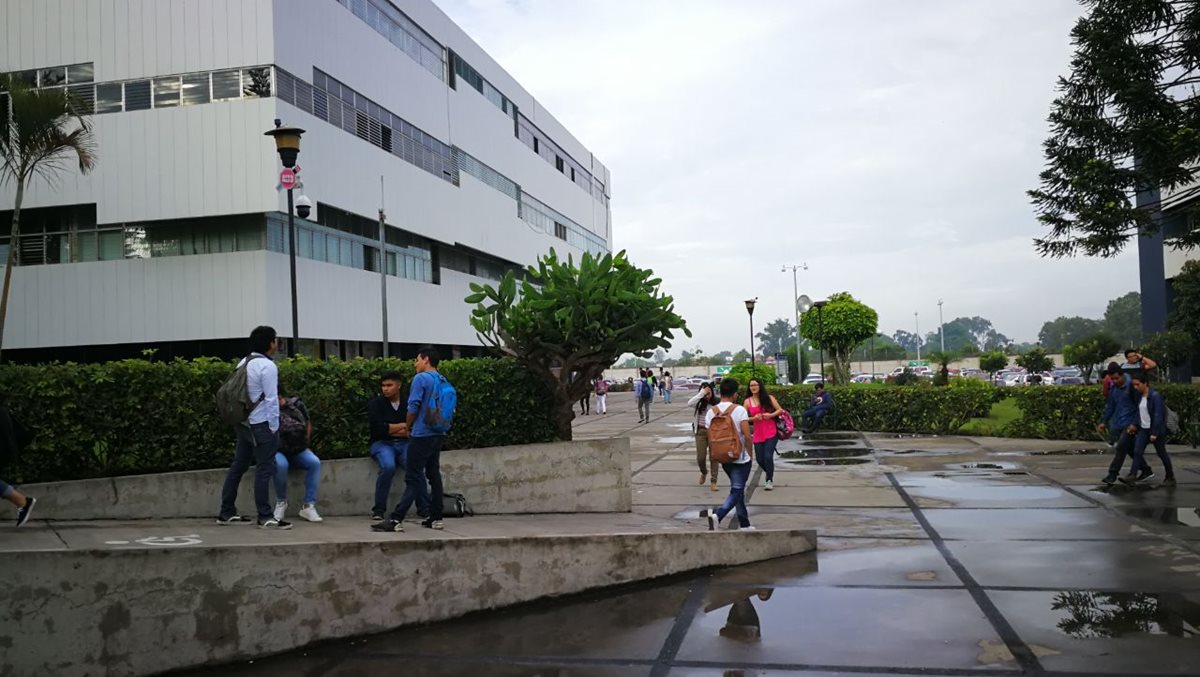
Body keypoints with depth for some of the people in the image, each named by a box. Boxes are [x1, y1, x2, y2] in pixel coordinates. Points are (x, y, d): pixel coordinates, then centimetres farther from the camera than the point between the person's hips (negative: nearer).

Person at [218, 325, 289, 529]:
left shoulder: (244, 363, 12)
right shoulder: (267, 366, -14)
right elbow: (271, 399, -16)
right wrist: (274, 427, -11)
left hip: (243, 422, 9)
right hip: (261, 424, -9)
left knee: (238, 466, 13)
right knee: (264, 469, -5)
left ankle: (227, 513, 20)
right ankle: (265, 517, -3)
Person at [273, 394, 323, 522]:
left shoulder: (297, 404, -3)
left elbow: (308, 423, 13)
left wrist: (306, 442, 5)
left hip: (298, 451, 3)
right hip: (278, 452, -3)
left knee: (314, 462, -25)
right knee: (281, 465, -37)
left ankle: (308, 506, -21)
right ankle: (281, 502, -10)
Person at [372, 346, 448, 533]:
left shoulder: (421, 379, -11)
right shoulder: (443, 381, 11)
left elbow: (413, 407, -14)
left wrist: (408, 427, 2)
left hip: (422, 435, -7)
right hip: (438, 434, 7)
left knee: (413, 478, -10)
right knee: (434, 474, 11)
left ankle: (396, 520, -12)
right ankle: (436, 517, 13)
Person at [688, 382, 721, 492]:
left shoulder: (718, 401, -5)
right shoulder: (700, 402, -2)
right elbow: (690, 403, -23)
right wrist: (702, 393, -23)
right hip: (701, 431, 1)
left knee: (713, 457, 0)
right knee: (700, 458, 3)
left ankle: (713, 482, 5)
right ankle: (704, 472, 35)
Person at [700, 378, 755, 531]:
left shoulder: (711, 411, 0)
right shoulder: (739, 410, -14)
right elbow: (747, 436, -18)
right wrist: (751, 455, -5)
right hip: (740, 458, -6)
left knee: (738, 489, 19)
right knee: (736, 491, -3)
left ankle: (744, 523, 25)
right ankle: (717, 515, -25)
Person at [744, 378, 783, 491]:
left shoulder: (768, 398, 0)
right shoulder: (747, 401, 2)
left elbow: (780, 410, 1)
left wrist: (771, 415, -16)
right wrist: (754, 418, -16)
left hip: (771, 433, -2)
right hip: (758, 434, 3)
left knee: (768, 456, -13)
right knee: (760, 459, 5)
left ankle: (770, 481, 5)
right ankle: (770, 474, 36)